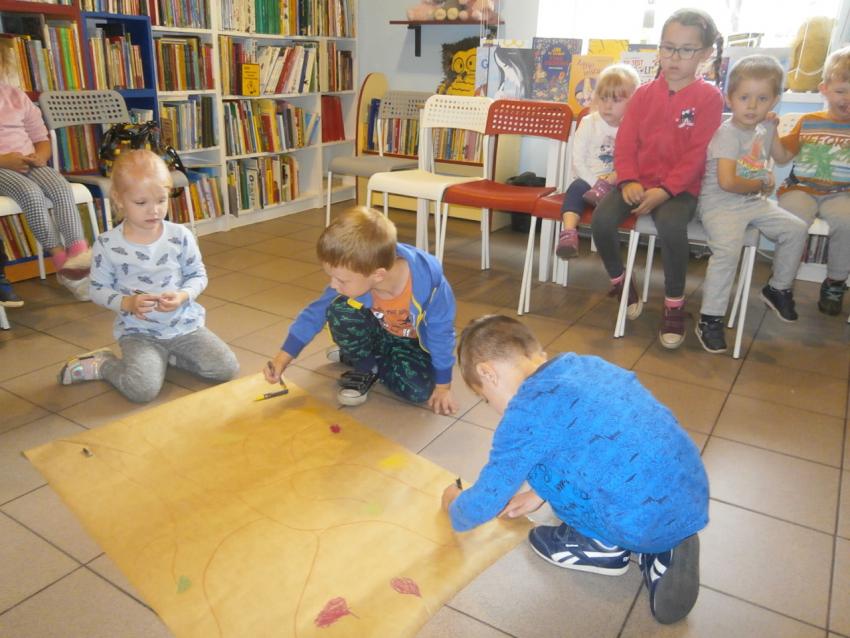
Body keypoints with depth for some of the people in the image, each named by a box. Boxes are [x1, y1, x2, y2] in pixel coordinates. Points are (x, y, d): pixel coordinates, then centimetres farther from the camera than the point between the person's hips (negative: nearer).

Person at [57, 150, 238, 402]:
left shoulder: (180, 236, -4)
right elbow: (99, 289, 1)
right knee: (142, 389, -25)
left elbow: (198, 275, 4)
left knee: (227, 368, -10)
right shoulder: (107, 245, -7)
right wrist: (127, 303, -18)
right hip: (138, 331, -3)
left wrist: (183, 296, -16)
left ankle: (167, 356, 12)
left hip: (184, 324, 3)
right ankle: (103, 363, 8)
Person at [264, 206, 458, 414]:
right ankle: (365, 367, -2)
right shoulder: (353, 278, -29)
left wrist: (442, 386, -13)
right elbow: (316, 313, -13)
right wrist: (283, 357, -13)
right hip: (378, 332, 2)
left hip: (412, 342, -1)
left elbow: (441, 334, -23)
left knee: (419, 390, -26)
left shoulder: (428, 282, -39)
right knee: (339, 310, -28)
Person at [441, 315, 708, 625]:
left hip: (649, 524, -8)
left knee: (531, 457, -2)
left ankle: (603, 544, 12)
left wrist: (454, 508, 20)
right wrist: (541, 494, 36)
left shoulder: (527, 411, -13)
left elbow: (487, 501, -2)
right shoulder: (586, 364, 10)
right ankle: (663, 548, 15)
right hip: (694, 500, 8)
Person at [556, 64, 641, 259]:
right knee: (576, 187, -33)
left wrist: (610, 180, -23)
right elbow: (578, 160, -3)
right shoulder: (588, 123, 3)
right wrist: (595, 182, -16)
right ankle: (569, 232, -44)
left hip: (618, 183, 0)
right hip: (588, 179, 0)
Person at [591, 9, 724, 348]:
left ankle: (674, 305, -13)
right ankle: (619, 280, 7)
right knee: (601, 220, -23)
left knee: (671, 226, -34)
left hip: (679, 187, -3)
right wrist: (628, 181, -13)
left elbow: (695, 155, -9)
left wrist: (664, 191, -20)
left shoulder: (709, 97, -2)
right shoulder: (644, 93, 9)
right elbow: (625, 143, 3)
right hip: (638, 182, 4)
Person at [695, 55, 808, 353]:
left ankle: (778, 288, 24)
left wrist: (773, 127, 16)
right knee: (728, 249, -30)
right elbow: (727, 182, -24)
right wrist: (761, 185, -8)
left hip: (754, 202, 8)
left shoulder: (766, 128, 10)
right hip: (721, 204, -8)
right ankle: (709, 319, -22)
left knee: (795, 229, 3)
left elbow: (782, 157, 29)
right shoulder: (727, 133, -15)